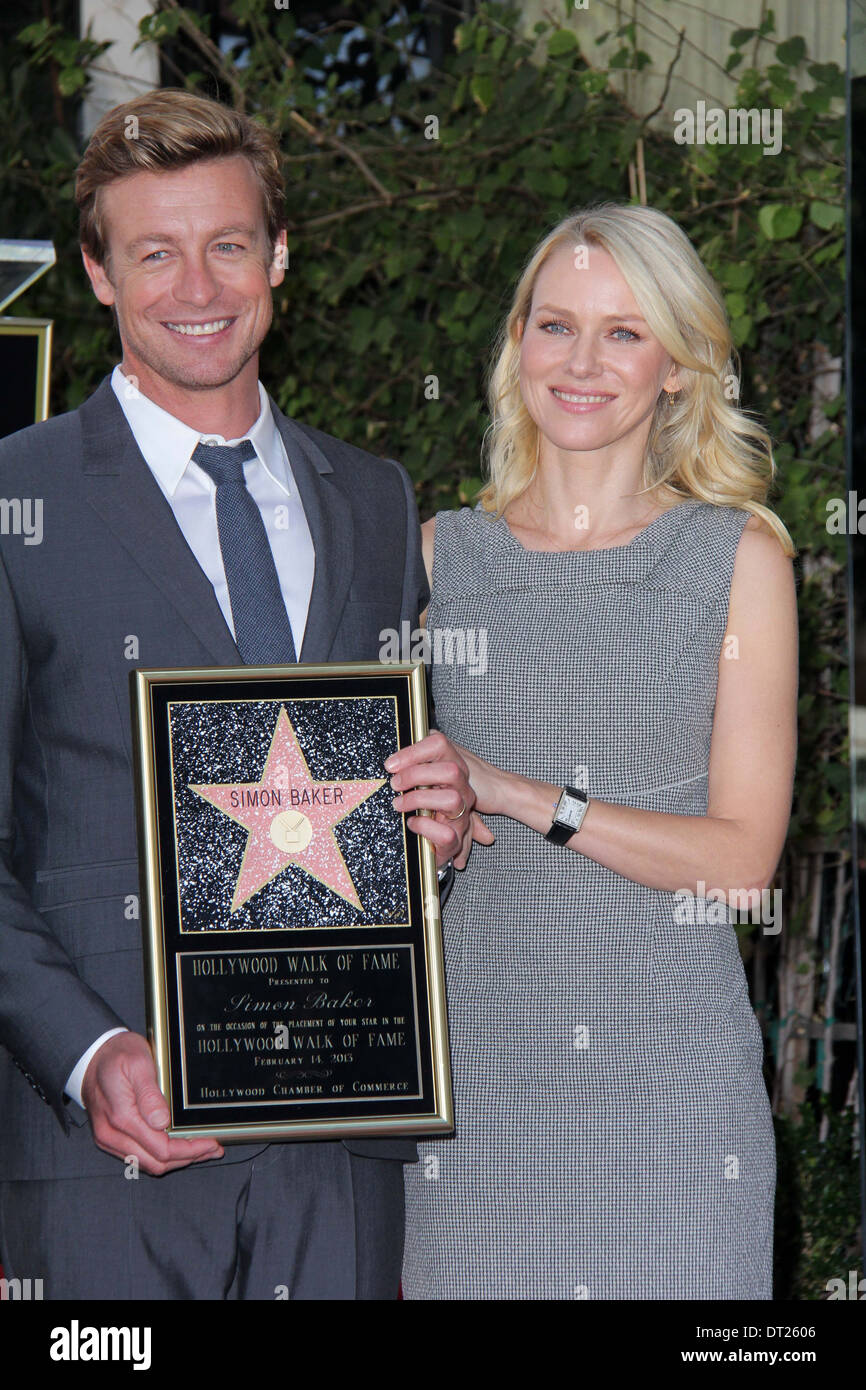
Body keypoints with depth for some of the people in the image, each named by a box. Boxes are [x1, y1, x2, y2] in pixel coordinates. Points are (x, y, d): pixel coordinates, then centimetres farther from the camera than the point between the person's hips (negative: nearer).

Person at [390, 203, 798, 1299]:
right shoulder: (439, 555, 9)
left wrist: (524, 797, -13)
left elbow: (742, 859, -4)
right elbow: (387, 813, 17)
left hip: (675, 1054, -1)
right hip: (477, 1050, 2)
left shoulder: (740, 559, 2)